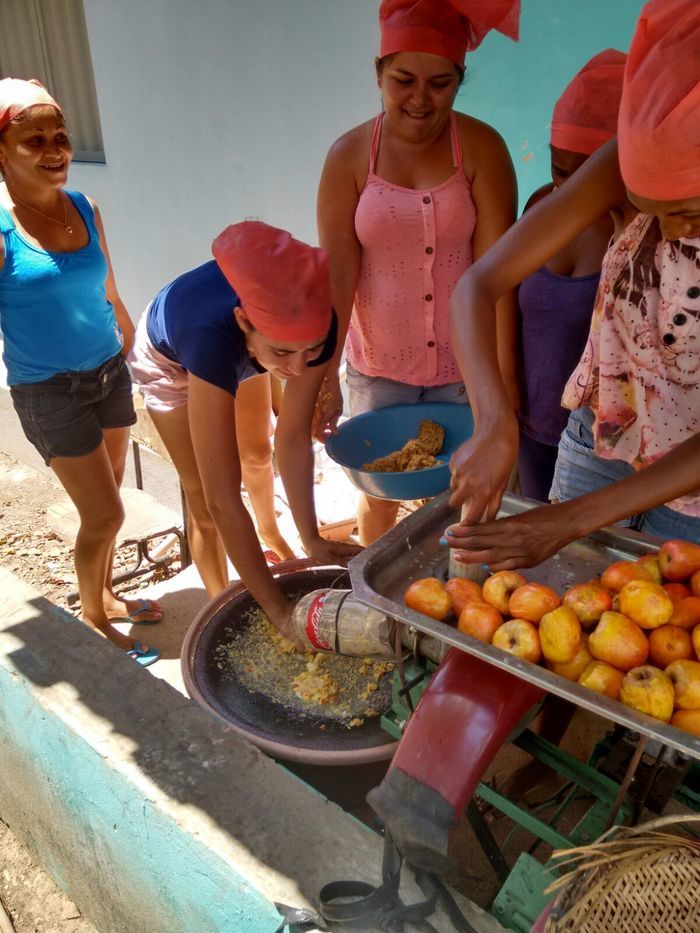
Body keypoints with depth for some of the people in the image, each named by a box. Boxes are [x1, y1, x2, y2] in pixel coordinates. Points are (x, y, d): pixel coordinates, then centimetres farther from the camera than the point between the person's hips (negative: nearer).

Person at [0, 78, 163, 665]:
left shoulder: (85, 209, 2)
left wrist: (133, 352, 20)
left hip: (109, 372, 6)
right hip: (50, 391, -5)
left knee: (106, 504, 16)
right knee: (105, 514, -1)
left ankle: (106, 595, 38)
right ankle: (92, 618, 24)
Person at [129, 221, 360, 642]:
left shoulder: (314, 325, -37)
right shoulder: (215, 338, -49)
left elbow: (294, 438, -27)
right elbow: (222, 499, -49)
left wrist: (312, 539, -30)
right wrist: (280, 609, -47)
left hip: (244, 354, 4)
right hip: (170, 361, -3)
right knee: (205, 503, 2)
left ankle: (272, 540, 50)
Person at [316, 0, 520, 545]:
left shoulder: (481, 148, -8)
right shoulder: (349, 156, -5)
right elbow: (336, 275, -9)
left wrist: (501, 380, -18)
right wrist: (324, 379, -14)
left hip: (465, 366, -1)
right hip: (378, 367, 1)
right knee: (378, 495, 18)